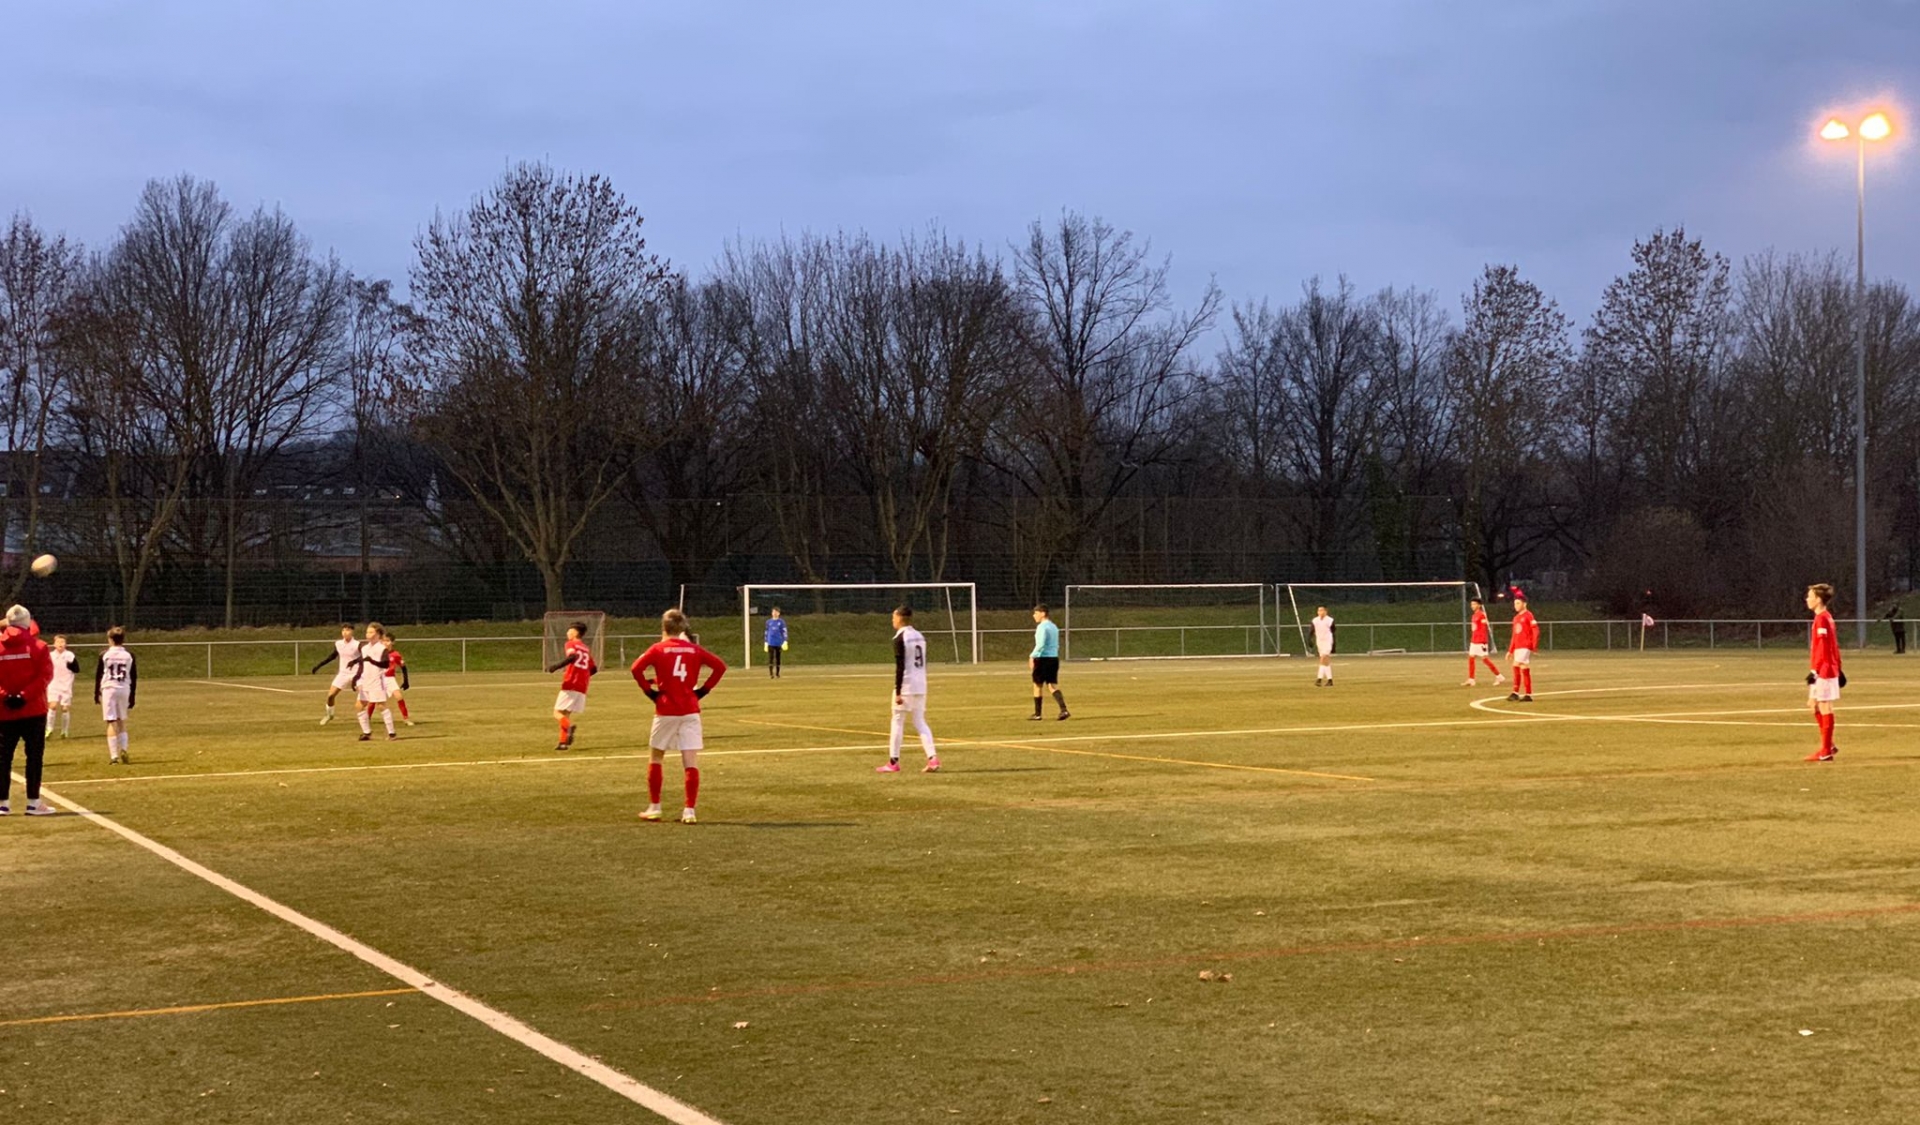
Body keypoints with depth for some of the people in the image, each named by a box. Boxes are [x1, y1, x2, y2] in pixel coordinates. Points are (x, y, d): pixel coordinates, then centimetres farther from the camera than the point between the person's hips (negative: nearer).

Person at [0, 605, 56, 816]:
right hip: (33, 711, -3)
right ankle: (33, 802, 0)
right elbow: (45, 675, -12)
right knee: (34, 755, 2)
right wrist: (25, 695, -14)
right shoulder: (38, 646, -4)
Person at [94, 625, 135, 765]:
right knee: (122, 722, 16)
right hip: (124, 690, 2)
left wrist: (96, 694, 9)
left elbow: (98, 676, -1)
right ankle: (123, 750, 0)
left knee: (112, 723, -1)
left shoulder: (104, 655, -3)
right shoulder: (129, 656, 3)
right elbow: (134, 679, 4)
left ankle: (114, 756, -6)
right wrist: (132, 698, 10)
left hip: (109, 689, -2)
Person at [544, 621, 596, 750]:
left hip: (570, 685, -7)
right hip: (582, 688, 7)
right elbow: (594, 669, 17)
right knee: (566, 713, 15)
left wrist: (556, 666, -22)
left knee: (558, 712, -3)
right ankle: (564, 742, 8)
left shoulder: (571, 644, 0)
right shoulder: (586, 649, 21)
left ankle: (570, 726, -32)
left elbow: (572, 657, -22)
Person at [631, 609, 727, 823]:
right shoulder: (694, 650, 6)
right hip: (690, 711, 2)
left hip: (665, 711, -2)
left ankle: (654, 807, 17)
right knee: (691, 761, -1)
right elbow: (720, 666, 3)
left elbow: (637, 668, -15)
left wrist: (648, 690, -3)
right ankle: (689, 811, -6)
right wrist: (703, 690, 6)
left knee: (656, 758, 14)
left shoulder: (658, 649, -2)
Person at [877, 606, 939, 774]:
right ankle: (933, 758, -6)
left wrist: (898, 692, -16)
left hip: (906, 686, -7)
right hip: (921, 687, 7)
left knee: (898, 722, 2)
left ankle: (893, 762, 5)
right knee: (920, 722, 8)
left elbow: (900, 667, -16)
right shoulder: (920, 636, 13)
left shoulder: (900, 638, -11)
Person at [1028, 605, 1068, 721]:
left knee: (1037, 685, 6)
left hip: (1043, 658, -7)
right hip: (1054, 658, 7)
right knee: (1052, 686, 7)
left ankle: (1037, 714, 12)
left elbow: (1040, 645, -20)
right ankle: (1064, 710, -10)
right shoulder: (1054, 627, 15)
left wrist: (1032, 657, -17)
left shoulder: (1042, 627, -12)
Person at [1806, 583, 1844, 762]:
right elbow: (1834, 646, 19)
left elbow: (1822, 649, -20)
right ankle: (1828, 745, 18)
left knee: (1824, 707, -5)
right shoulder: (1827, 618, 14)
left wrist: (1814, 670, -21)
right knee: (1813, 705, 14)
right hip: (1830, 669, 10)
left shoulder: (1821, 619, -15)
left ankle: (1825, 752, -1)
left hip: (1823, 670, -10)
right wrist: (1838, 668, 23)